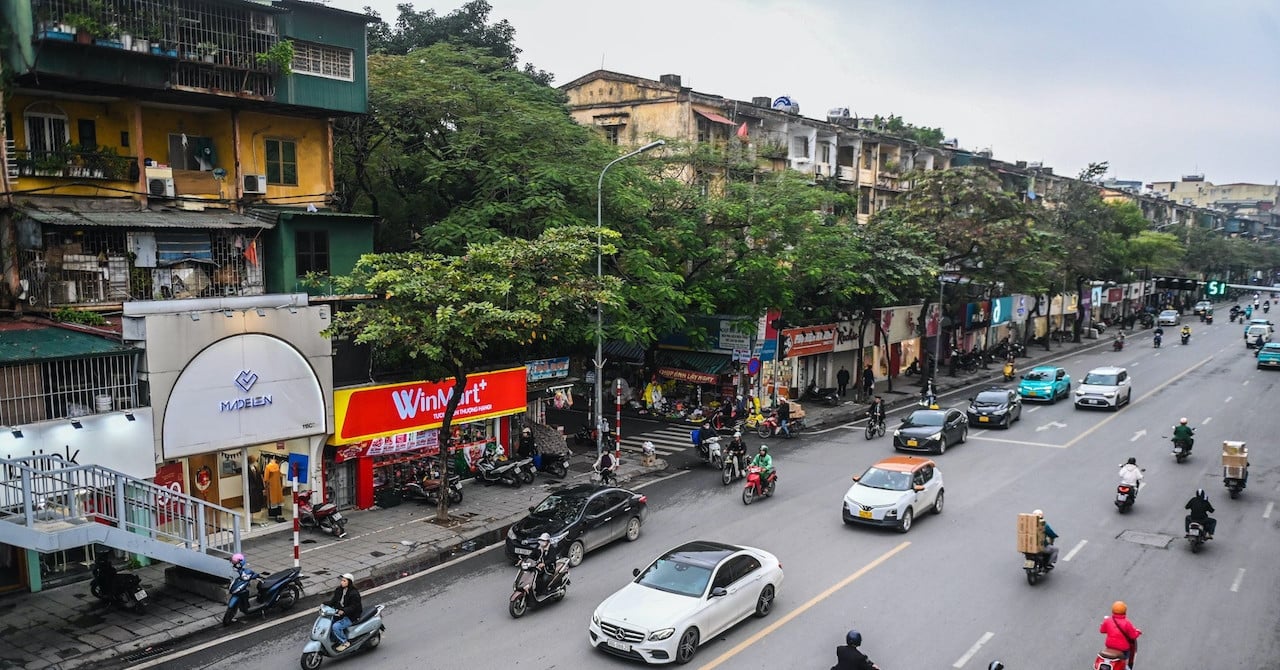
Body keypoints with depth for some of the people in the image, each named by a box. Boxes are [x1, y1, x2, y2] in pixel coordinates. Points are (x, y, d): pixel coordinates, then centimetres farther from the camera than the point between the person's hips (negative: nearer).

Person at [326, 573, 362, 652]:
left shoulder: (354, 593, -16)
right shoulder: (339, 590, 7)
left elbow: (354, 607, -21)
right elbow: (333, 601, 7)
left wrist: (344, 611, -35)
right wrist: (325, 604, -11)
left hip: (351, 617, -8)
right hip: (340, 614, 9)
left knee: (336, 626, -25)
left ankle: (345, 643, -8)